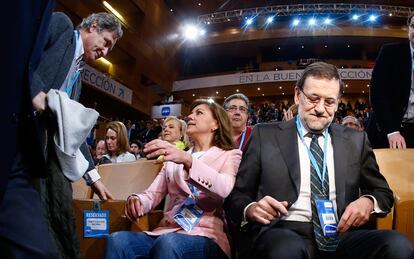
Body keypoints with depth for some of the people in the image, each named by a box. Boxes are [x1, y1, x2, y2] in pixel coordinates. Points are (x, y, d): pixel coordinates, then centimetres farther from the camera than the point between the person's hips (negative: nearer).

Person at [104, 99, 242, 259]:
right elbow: (153, 194, 12)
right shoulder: (174, 158, 24)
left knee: (168, 243, -37)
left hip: (206, 236, -4)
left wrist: (188, 160, -29)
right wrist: (136, 200, -13)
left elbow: (225, 190, -14)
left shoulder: (230, 155, 9)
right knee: (117, 240, -26)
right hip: (167, 232, 4)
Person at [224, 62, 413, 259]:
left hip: (341, 235, 4)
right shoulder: (265, 136, 7)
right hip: (285, 234, -3)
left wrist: (368, 202, -4)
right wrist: (251, 209, -18)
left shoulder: (356, 141, 16)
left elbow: (383, 192, 20)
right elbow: (236, 195, 6)